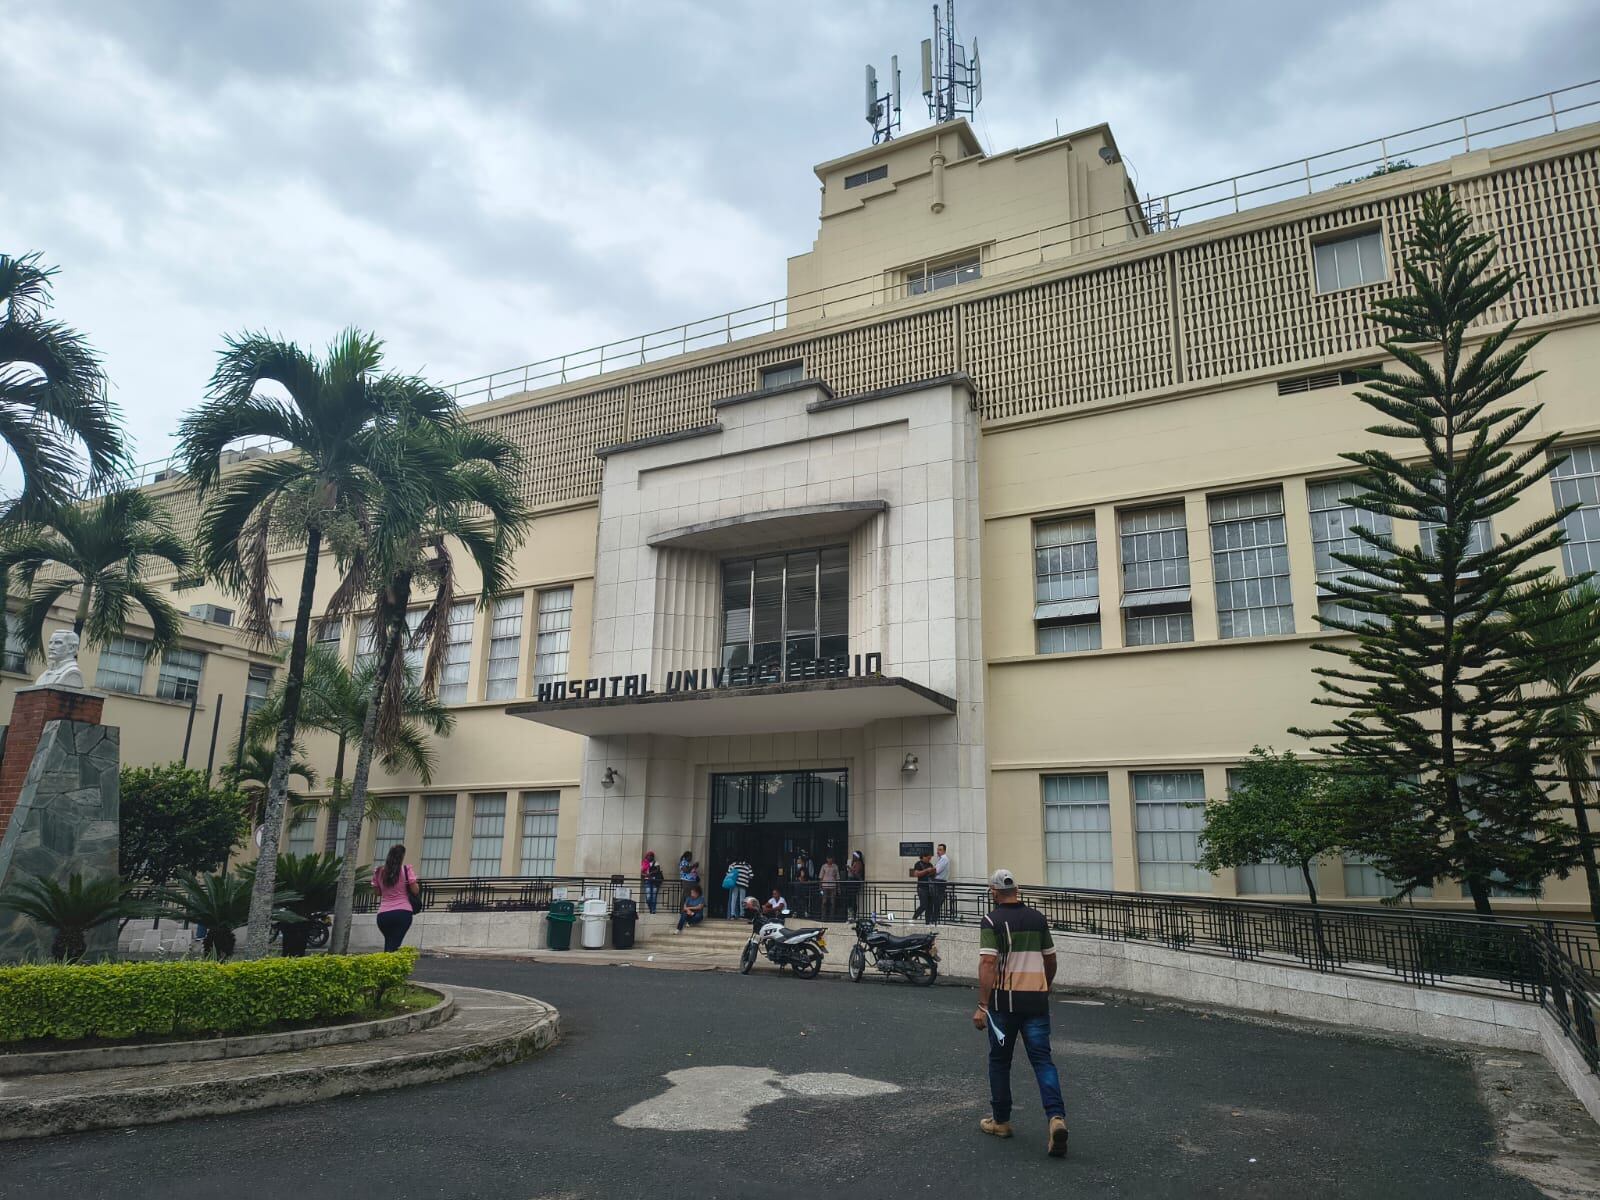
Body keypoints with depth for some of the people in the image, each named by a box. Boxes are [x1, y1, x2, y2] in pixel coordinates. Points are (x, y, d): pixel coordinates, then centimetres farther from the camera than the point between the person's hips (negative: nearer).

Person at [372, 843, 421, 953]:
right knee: (394, 945, -7)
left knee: (389, 943, 20)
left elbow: (377, 892, 17)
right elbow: (415, 890, -4)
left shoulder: (379, 872, 8)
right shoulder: (406, 869, -3)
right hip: (403, 912, -4)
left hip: (383, 914, 4)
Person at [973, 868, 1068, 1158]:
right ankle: (1056, 1117, -15)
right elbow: (1050, 960, 15)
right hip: (1036, 999, 3)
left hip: (1005, 999, -3)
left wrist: (982, 1006, -15)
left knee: (999, 1060, 12)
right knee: (1042, 1060, 3)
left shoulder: (992, 921, -8)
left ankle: (1001, 1121, 22)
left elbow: (987, 963, -16)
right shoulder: (1038, 918, 7)